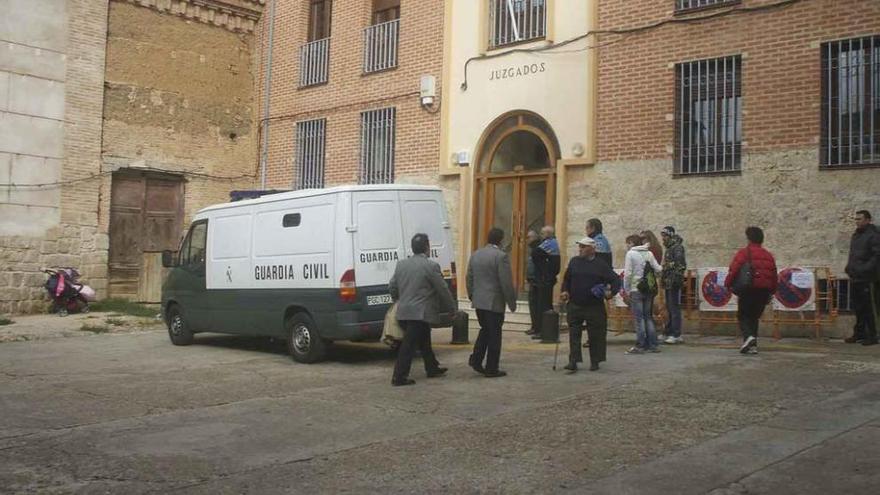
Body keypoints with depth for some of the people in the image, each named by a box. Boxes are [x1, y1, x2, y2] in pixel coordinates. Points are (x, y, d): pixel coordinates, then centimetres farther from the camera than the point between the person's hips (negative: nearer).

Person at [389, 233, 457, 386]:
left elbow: (392, 287, 14)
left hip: (403, 312, 7)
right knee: (409, 344, -5)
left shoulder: (401, 264, 7)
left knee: (424, 341, 21)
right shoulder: (431, 265, -12)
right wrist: (451, 308, 4)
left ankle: (432, 368, 33)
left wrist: (399, 300, 32)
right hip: (420, 313, -7)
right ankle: (399, 377, -3)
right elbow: (442, 289, -8)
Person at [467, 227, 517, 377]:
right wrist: (512, 302, -5)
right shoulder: (501, 256, -14)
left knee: (485, 330, 20)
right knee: (494, 335, 3)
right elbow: (506, 283, -15)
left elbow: (469, 279, 12)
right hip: (494, 302, -6)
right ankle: (491, 369, 8)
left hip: (478, 302, 6)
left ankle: (476, 359, 9)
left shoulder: (475, 254, 7)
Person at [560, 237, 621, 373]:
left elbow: (616, 280, 0)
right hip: (575, 306, 2)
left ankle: (595, 362, 20)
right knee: (574, 334, -3)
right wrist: (565, 291, 4)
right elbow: (566, 279, 20)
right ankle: (573, 362, -2)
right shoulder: (574, 262, 8)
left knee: (595, 335, 6)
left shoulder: (601, 264, -2)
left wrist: (611, 292, -17)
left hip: (594, 307, -2)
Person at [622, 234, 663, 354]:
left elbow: (628, 273, -12)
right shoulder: (649, 253, 7)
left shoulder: (630, 254, -7)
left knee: (639, 318, -1)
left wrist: (626, 290, -5)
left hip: (636, 290, -5)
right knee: (648, 317, 12)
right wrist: (661, 267, 27)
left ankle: (640, 346, 0)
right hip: (649, 290, 5)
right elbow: (658, 269, 3)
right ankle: (653, 345, 14)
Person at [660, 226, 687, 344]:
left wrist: (677, 278, -22)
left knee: (674, 309, -8)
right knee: (669, 308, 14)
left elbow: (681, 264, -20)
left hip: (674, 283, -10)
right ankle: (669, 333, 21)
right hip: (667, 283, 10)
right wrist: (663, 278, 17)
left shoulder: (677, 247, -10)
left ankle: (676, 335, -7)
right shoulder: (668, 248, 19)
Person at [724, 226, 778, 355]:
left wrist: (728, 284, -4)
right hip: (764, 291, 5)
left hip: (749, 290, -5)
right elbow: (774, 276, 16)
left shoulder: (743, 253, -5)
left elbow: (733, 269, -15)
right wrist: (771, 292, 23)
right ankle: (753, 345, 11)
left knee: (743, 316, 6)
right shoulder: (768, 255, 13)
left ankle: (748, 336, -20)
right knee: (754, 317, 16)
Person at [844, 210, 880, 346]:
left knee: (869, 309, -6)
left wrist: (865, 269, -21)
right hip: (855, 277, 8)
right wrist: (849, 267, 14)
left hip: (868, 279, -8)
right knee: (858, 307, 14)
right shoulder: (856, 235, 17)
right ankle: (859, 333, 23)